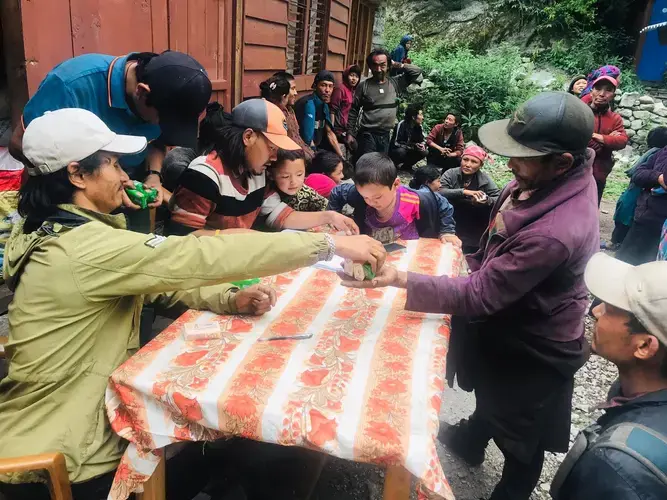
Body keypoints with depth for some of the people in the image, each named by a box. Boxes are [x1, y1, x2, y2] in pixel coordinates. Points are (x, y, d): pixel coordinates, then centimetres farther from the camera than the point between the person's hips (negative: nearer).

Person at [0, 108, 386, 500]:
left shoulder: (64, 232, 3)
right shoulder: (84, 249, -29)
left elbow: (161, 277, 3)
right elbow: (200, 258, -33)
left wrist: (230, 299, -14)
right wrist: (330, 244, -29)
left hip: (68, 419, 8)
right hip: (56, 462, -8)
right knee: (195, 458, 9)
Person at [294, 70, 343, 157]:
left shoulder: (324, 105, 4)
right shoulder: (309, 104, -20)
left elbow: (329, 133, 11)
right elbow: (307, 140, -25)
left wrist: (341, 156, 6)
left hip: (315, 148, 8)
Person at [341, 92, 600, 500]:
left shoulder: (555, 232, -42)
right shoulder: (554, 177, -14)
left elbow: (477, 296, -35)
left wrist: (401, 279, -36)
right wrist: (480, 261, 13)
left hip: (533, 350, -9)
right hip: (508, 319, 9)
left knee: (520, 440, 20)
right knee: (490, 390, 35)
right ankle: (471, 439, 65)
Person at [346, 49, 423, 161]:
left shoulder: (396, 83, 6)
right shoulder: (364, 86, -2)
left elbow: (417, 72, 4)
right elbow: (354, 111, 0)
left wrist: (397, 65, 1)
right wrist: (350, 133, -4)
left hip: (385, 136, 4)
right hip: (367, 135, -4)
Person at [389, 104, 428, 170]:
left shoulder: (419, 126, -3)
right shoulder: (402, 124, -22)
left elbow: (422, 140, 5)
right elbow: (396, 143, -26)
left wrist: (423, 145, -20)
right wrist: (413, 146, -32)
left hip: (409, 151, 6)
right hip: (396, 150, -6)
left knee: (424, 152, -15)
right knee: (401, 151, -38)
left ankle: (406, 166, 4)